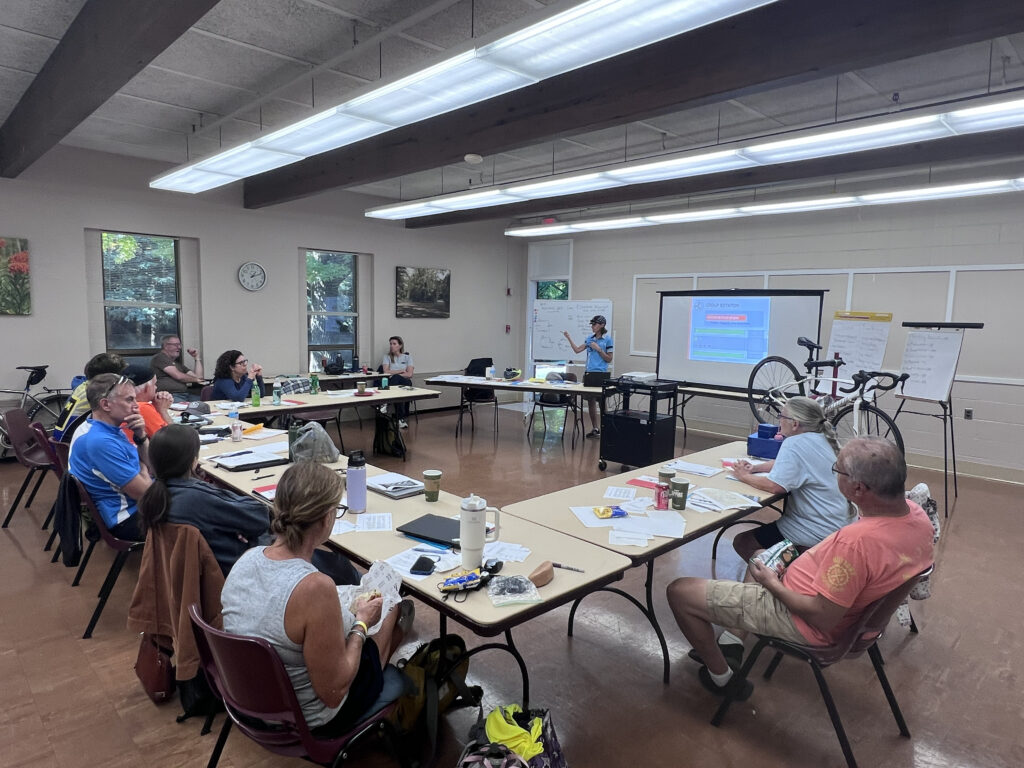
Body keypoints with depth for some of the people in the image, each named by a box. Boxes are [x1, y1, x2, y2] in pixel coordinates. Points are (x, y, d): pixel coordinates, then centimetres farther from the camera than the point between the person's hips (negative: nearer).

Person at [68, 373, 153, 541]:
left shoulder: (108, 429, 3)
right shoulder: (101, 442, -27)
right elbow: (145, 492, -25)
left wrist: (141, 436, -9)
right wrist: (144, 470, -3)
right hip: (127, 519, -9)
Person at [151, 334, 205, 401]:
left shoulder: (178, 363, 27)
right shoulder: (160, 358, 4)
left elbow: (198, 376, 19)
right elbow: (178, 376, -7)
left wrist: (197, 358, 18)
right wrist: (195, 379, 9)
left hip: (185, 395, 7)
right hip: (169, 396, -7)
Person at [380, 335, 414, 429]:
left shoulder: (407, 357, 15)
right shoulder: (387, 357, 17)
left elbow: (409, 374, 1)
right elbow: (386, 372, 0)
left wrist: (394, 374, -6)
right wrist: (402, 371, 2)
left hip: (405, 383, -1)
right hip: (392, 384, 1)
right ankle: (402, 417, -34)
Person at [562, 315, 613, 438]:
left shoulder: (607, 339, -4)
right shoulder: (590, 338, 11)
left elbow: (609, 359, -4)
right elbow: (577, 350, 9)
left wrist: (598, 349, -13)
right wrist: (569, 338, 2)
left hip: (601, 374, -6)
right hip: (589, 373, 6)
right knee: (590, 401, 8)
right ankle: (595, 428, 17)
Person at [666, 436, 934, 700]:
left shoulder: (857, 540, -37)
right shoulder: (916, 513, -10)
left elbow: (822, 618, -27)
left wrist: (773, 584, -12)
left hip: (805, 624, -9)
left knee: (680, 591, -4)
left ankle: (721, 677, 15)